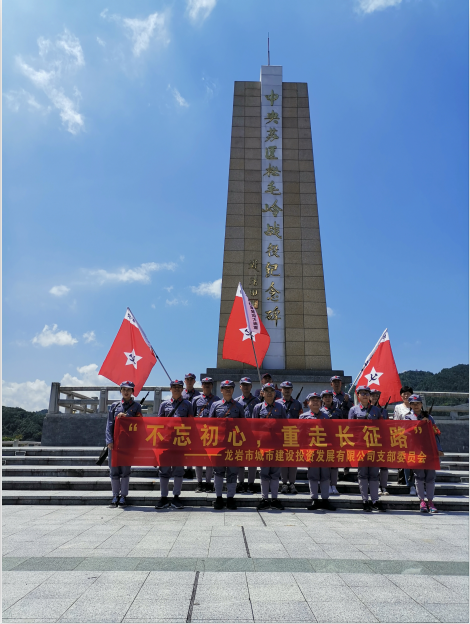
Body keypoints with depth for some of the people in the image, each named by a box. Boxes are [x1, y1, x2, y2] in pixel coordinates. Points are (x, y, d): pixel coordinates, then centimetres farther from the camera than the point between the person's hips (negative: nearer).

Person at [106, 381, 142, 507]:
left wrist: (126, 416, -11)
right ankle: (115, 496, 16)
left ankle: (123, 496, 11)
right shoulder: (114, 406, 11)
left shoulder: (136, 406, 7)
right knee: (114, 469, 4)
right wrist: (109, 441, -6)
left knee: (125, 470, 1)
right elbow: (109, 424, 4)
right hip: (114, 441, 2)